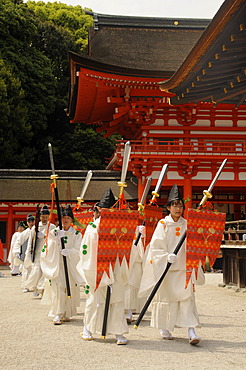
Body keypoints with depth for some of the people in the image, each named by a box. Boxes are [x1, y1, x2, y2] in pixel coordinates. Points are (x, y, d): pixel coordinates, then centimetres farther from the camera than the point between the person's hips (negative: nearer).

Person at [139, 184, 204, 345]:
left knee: (187, 296, -7)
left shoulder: (186, 224, 8)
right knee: (166, 297, 5)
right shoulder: (163, 224, -1)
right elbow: (156, 246, -6)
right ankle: (165, 329, 21)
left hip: (183, 267, 2)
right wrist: (167, 256, -20)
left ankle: (191, 331, -11)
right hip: (165, 267, -2)